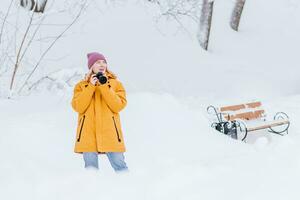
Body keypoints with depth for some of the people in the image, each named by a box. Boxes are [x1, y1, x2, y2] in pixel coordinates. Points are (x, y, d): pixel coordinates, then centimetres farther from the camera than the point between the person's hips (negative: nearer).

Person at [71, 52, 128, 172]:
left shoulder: (116, 84, 11)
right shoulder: (81, 85, 12)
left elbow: (118, 106, -3)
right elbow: (78, 107, -3)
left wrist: (104, 87, -9)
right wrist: (91, 87, -7)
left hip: (109, 132, 0)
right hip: (88, 132, 0)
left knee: (118, 163, -6)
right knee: (90, 166, -3)